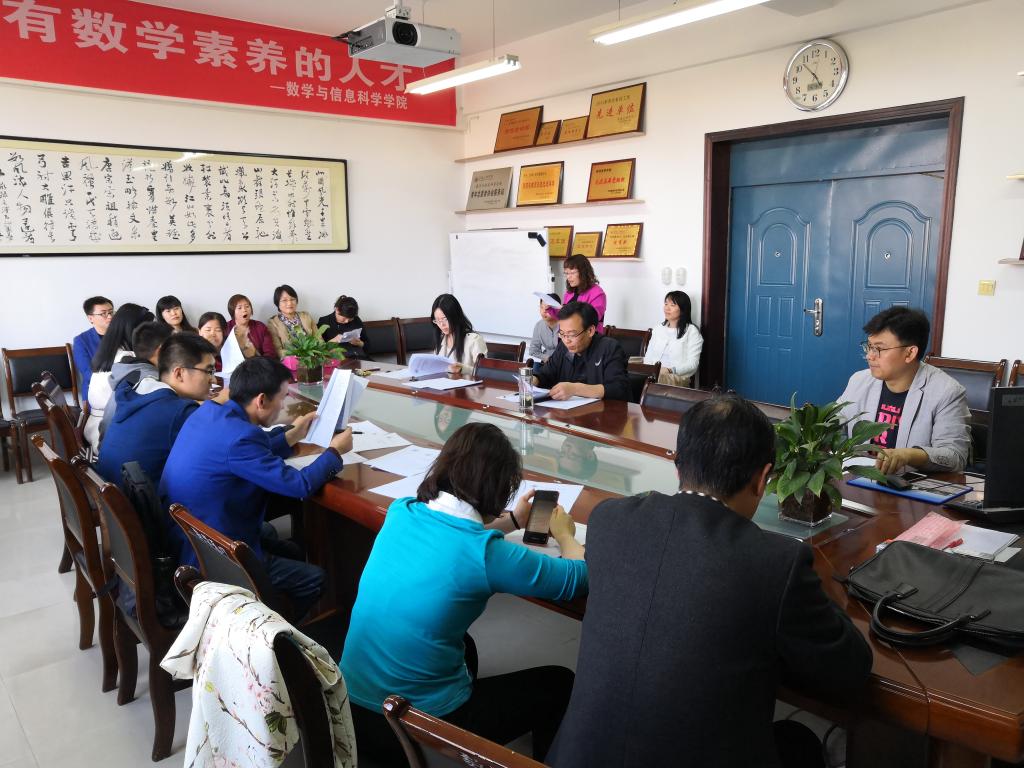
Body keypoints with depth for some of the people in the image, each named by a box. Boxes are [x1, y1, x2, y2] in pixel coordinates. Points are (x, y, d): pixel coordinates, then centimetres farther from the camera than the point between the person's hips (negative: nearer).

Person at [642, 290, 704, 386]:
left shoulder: (692, 331, 3)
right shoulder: (658, 328, 21)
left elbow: (692, 364, -6)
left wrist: (670, 370, -22)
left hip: (678, 376, -4)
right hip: (653, 373, 4)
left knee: (662, 379, -38)